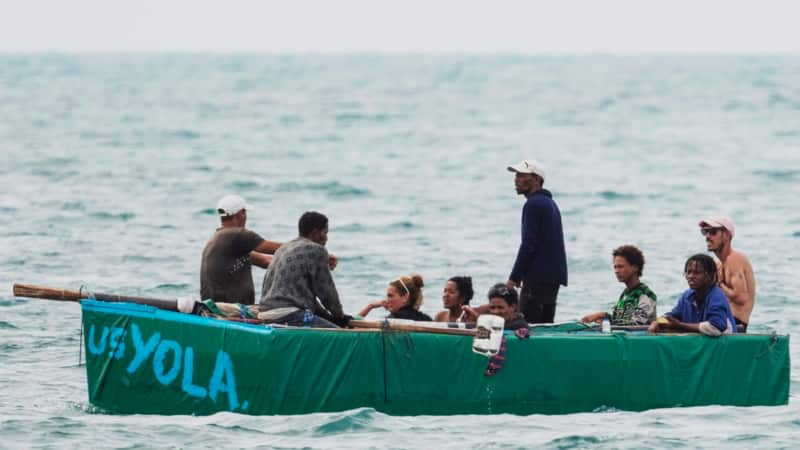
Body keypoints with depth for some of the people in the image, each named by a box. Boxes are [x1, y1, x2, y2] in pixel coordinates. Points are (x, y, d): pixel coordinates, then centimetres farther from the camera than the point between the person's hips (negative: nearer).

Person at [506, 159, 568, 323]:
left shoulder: (534, 205, -11)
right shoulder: (550, 202, 20)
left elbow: (528, 245, -17)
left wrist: (514, 278, -13)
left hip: (538, 278, -10)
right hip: (553, 277, 10)